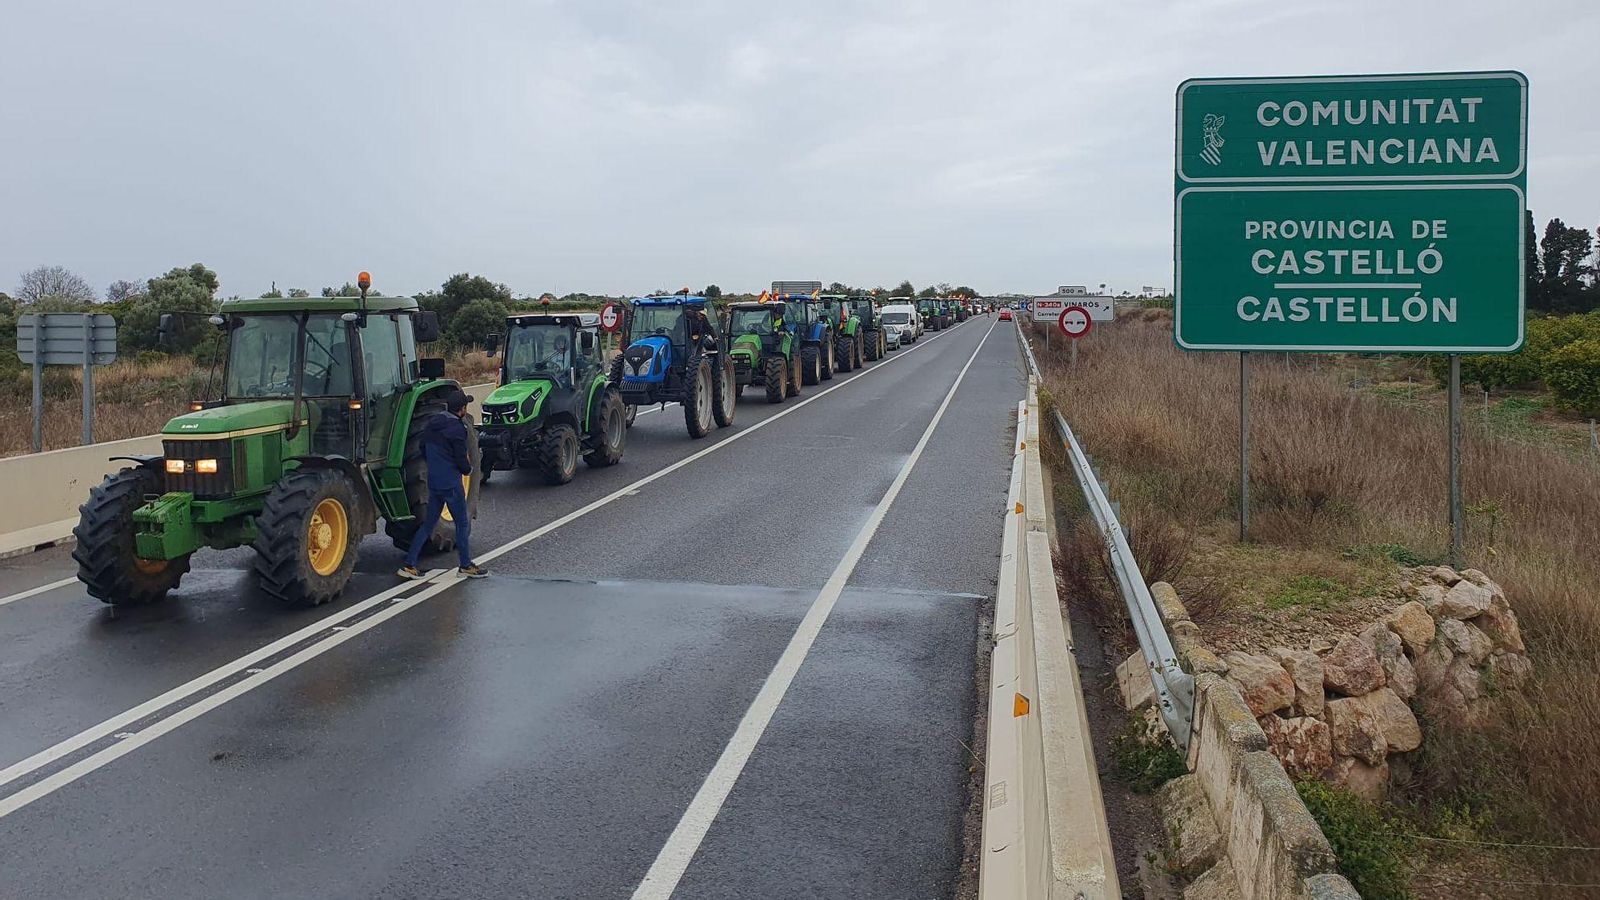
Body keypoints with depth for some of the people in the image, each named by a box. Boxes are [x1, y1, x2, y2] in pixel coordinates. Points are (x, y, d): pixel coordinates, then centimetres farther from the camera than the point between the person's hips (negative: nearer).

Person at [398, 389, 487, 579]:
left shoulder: (431, 424, 8)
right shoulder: (457, 428, -17)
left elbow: (423, 449, 19)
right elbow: (461, 460, -15)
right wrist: (468, 468, 6)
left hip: (433, 482, 8)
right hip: (451, 483, -8)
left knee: (429, 523, 14)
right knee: (462, 523, 5)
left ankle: (409, 565, 11)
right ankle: (466, 566, 11)